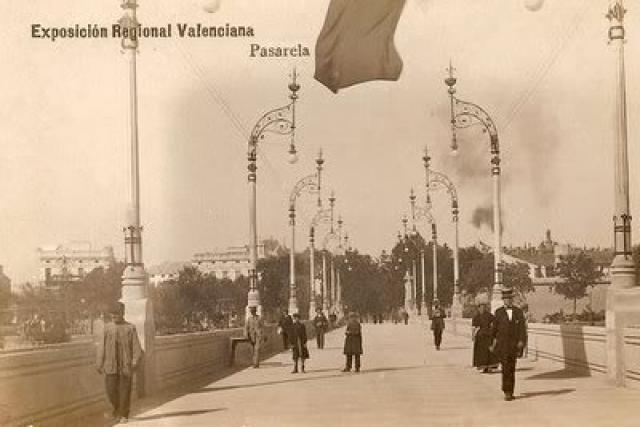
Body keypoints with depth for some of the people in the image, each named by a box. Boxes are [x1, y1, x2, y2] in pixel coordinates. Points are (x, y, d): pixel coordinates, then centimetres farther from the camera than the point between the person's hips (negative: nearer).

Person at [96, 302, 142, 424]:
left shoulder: (130, 328, 2)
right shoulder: (107, 327, 7)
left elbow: (136, 346, 0)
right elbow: (102, 346, 9)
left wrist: (135, 360, -13)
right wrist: (99, 364, 6)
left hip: (126, 366, -2)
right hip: (111, 365, 2)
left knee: (125, 391, 1)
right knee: (111, 389, 0)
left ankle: (124, 415, 14)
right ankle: (117, 408, 27)